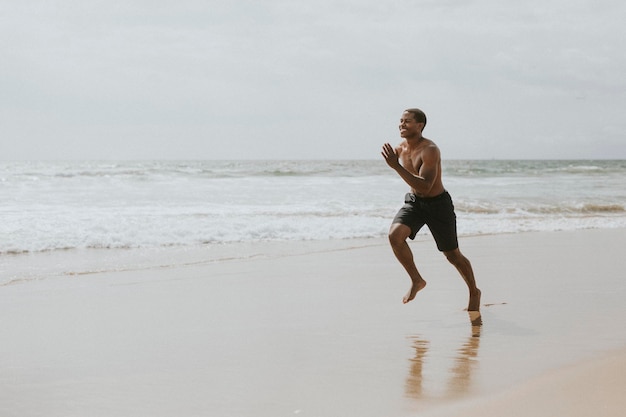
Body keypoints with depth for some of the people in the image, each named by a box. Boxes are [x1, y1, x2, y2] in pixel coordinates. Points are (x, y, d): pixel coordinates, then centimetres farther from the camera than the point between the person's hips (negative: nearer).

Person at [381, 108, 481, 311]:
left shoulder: (430, 150, -27)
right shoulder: (400, 149, -3)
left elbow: (425, 187, -37)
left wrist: (396, 166, -42)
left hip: (438, 204, -6)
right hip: (414, 202, 6)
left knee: (452, 255, 7)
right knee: (394, 235, -22)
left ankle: (474, 293, 32)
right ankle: (417, 281, -3)